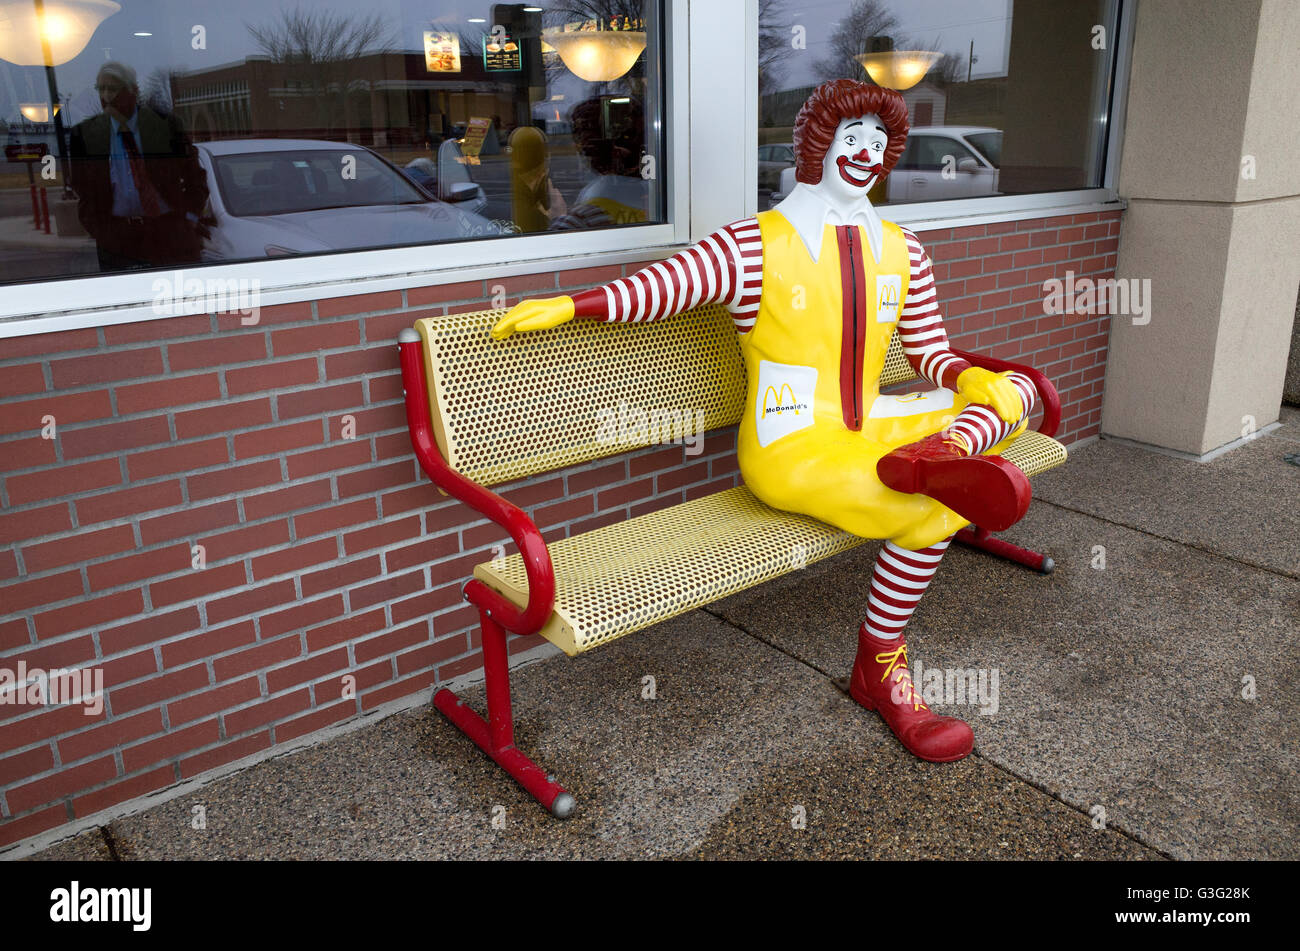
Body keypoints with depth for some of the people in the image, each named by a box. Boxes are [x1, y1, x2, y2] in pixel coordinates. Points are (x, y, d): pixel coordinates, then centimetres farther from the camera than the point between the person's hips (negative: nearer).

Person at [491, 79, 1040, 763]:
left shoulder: (900, 250, 13)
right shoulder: (756, 245, -4)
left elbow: (929, 348, 14)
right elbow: (663, 284, -8)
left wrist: (967, 378, -7)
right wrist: (568, 306, -19)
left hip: (868, 432, 7)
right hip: (790, 445, -7)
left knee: (1015, 390, -1)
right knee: (931, 510, -24)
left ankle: (941, 452, -29)